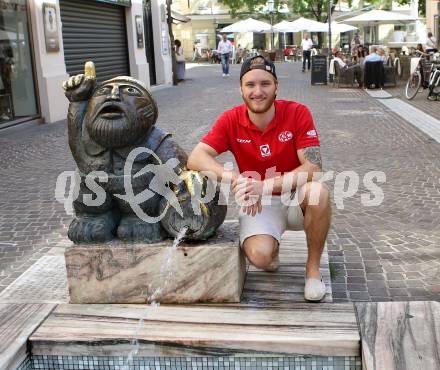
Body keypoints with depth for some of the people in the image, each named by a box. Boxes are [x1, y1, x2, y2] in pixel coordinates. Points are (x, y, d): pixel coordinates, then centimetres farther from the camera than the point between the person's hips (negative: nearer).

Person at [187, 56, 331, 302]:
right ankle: (272, 248, 14)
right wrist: (234, 178, -35)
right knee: (259, 255, -28)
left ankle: (313, 268, -10)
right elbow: (196, 158, -17)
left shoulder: (297, 113, -13)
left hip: (295, 199, 0)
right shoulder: (231, 120, -8)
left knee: (318, 191, -34)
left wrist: (265, 185, -33)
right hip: (259, 204, 0)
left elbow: (313, 168, -20)